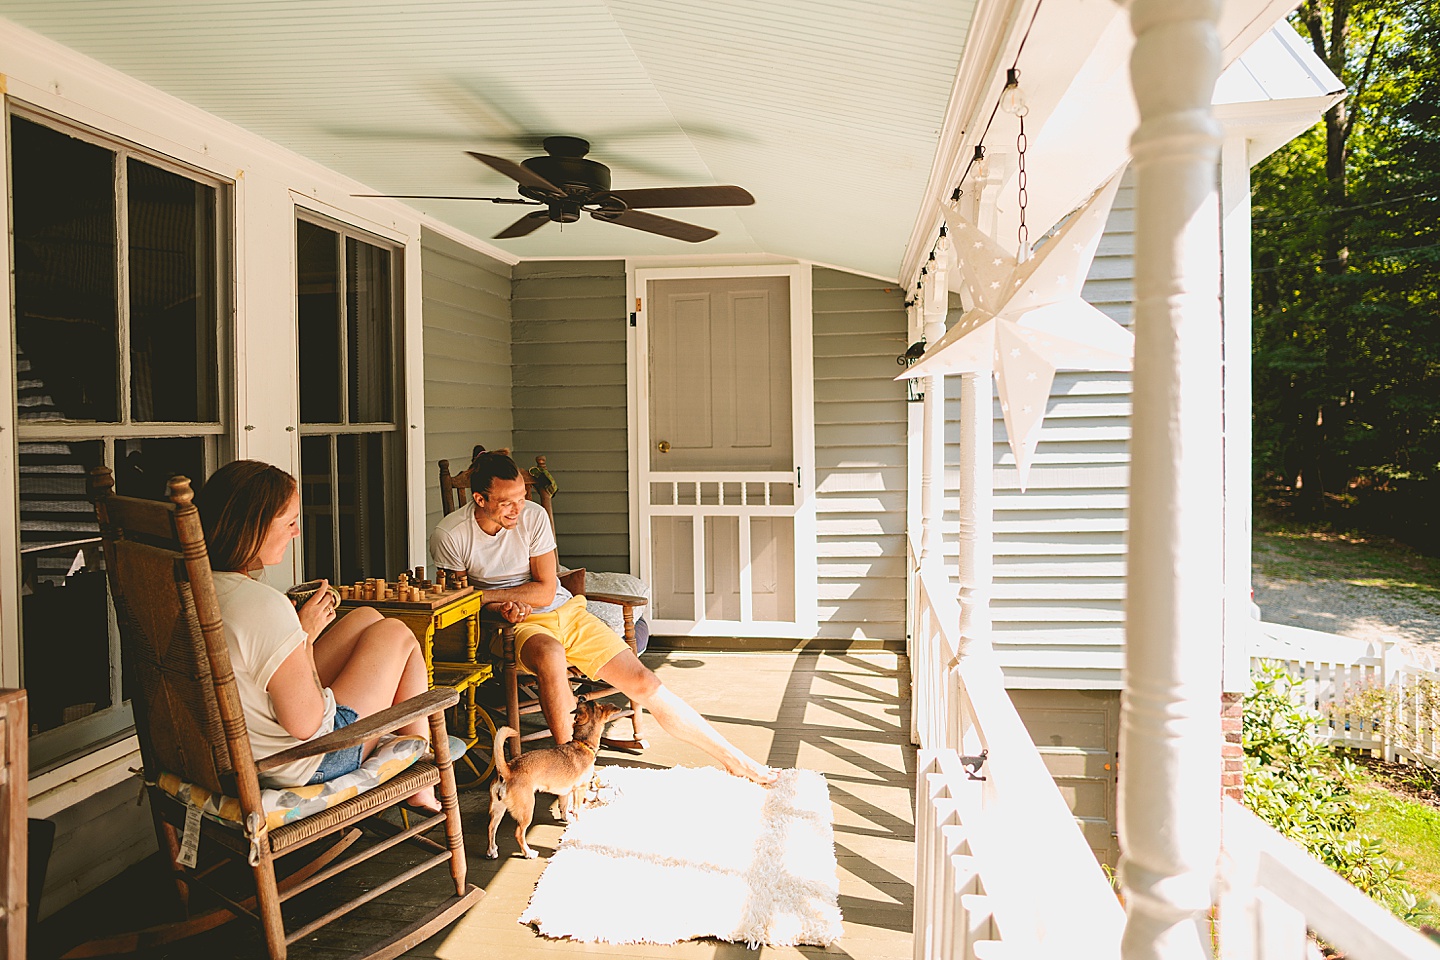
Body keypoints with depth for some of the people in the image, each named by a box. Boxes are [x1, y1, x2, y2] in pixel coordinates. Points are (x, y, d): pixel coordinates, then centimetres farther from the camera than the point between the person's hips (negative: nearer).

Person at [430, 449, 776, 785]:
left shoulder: (533, 515, -8)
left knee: (644, 683, -8)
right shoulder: (449, 537, -11)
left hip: (565, 610, 2)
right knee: (551, 657, -41)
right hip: (516, 626, -2)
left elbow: (545, 591, -7)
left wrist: (485, 594, -14)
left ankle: (732, 758, 4)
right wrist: (501, 607, -16)